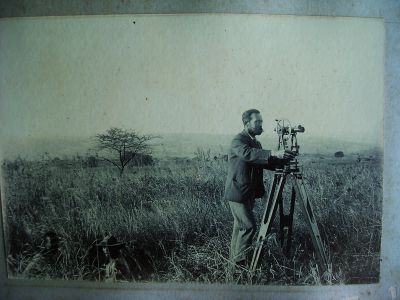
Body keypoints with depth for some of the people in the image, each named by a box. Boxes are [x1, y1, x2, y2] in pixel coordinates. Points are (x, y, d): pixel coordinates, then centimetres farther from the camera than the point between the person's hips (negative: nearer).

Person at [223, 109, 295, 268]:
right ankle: (239, 258, 8)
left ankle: (235, 256, 29)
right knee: (249, 225, -8)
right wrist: (274, 153, -44)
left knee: (240, 225, 16)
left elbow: (265, 162, 10)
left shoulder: (256, 142, 13)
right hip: (238, 192, -9)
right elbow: (248, 153, -35)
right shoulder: (238, 140, -15)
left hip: (249, 192, 9)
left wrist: (283, 159, -7)